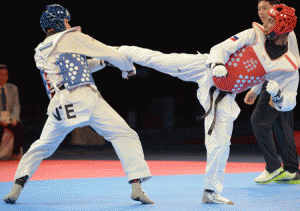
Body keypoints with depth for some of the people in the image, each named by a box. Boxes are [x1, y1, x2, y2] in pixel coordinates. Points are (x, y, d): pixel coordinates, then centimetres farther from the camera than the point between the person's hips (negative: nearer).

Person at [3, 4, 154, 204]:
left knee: (42, 147, 22)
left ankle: (16, 189, 12)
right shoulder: (73, 38, 8)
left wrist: (100, 62, 31)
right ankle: (136, 186, -12)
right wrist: (129, 67, 28)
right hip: (86, 98, -4)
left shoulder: (40, 53, 22)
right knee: (126, 136, 1)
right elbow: (113, 55, 9)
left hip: (60, 105, 5)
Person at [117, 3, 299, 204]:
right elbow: (220, 49, -10)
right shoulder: (255, 35, -12)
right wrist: (217, 64, -32)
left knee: (220, 143, -3)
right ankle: (119, 52, 17)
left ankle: (212, 192, 12)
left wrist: (277, 94, -30)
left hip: (223, 96, 0)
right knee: (159, 60, -6)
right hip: (206, 68, 0)